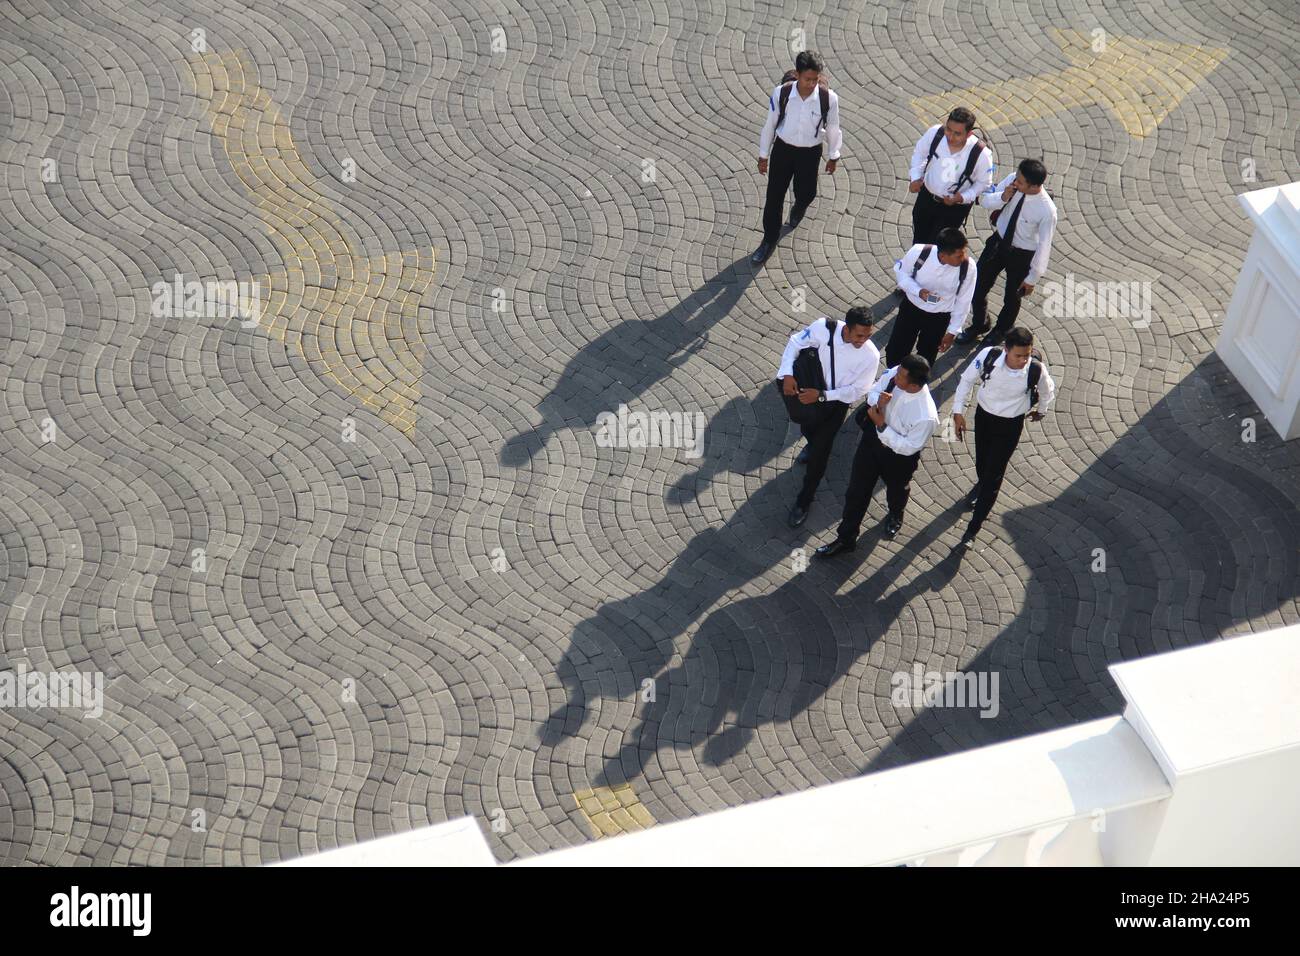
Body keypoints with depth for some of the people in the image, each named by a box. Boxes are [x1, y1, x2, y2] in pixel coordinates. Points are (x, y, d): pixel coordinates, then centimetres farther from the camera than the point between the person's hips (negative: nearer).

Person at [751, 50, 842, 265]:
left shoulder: (829, 99, -22)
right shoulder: (781, 94, -21)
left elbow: (832, 128, -5)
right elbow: (770, 125, -6)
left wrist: (833, 156, 8)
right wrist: (763, 155, 3)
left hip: (810, 153, 0)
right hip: (783, 149, 0)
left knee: (806, 194, 17)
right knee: (774, 196, 6)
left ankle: (798, 208, 57)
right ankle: (769, 240, 27)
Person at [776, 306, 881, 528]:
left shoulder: (871, 356, -29)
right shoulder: (824, 328, -27)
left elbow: (857, 391, -18)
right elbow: (795, 342, -11)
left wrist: (822, 396, -28)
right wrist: (787, 374, -24)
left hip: (837, 402, -2)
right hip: (814, 389, 2)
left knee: (819, 453, 1)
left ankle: (804, 501, 20)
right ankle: (812, 443, 63)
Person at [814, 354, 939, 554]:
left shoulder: (926, 417, -40)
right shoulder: (894, 373, -25)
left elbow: (908, 447, -27)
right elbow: (872, 391, -5)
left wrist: (882, 425, -30)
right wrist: (877, 400, -28)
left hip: (898, 456, -4)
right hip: (872, 438, 4)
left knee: (896, 490, 29)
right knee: (857, 490, 17)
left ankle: (896, 516, 64)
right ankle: (845, 538, 37)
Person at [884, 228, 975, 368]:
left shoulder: (968, 267, -28)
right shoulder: (919, 252, -31)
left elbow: (963, 302, -12)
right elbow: (901, 272, -9)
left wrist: (952, 332, -4)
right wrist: (918, 291, -28)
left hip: (939, 318, 0)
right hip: (911, 307, 0)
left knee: (925, 359, 15)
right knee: (894, 352, 11)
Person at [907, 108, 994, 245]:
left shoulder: (982, 154, -32)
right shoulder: (935, 133, -26)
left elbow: (984, 182, -12)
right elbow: (919, 152, -2)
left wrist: (963, 197, -26)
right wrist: (915, 178, -15)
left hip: (955, 207, -3)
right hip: (926, 196, 3)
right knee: (918, 240, 23)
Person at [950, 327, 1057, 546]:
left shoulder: (1036, 370, -29)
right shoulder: (988, 355, -29)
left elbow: (1048, 391, -4)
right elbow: (967, 379, -10)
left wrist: (1040, 411, 15)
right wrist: (958, 412, -8)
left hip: (1011, 425, -2)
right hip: (983, 415, 2)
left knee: (994, 476, 2)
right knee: (981, 460, 26)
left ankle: (973, 529, 14)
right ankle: (980, 485, 63)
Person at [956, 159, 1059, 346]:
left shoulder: (1047, 211, -35)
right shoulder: (1012, 180, -22)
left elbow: (1044, 246, -22)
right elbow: (984, 200, -8)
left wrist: (1033, 278, -11)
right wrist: (1002, 197, -31)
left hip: (1022, 255, -4)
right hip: (998, 241, 4)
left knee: (1012, 297, 20)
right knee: (978, 287, 16)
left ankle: (1001, 331, 52)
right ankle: (978, 325, 47)